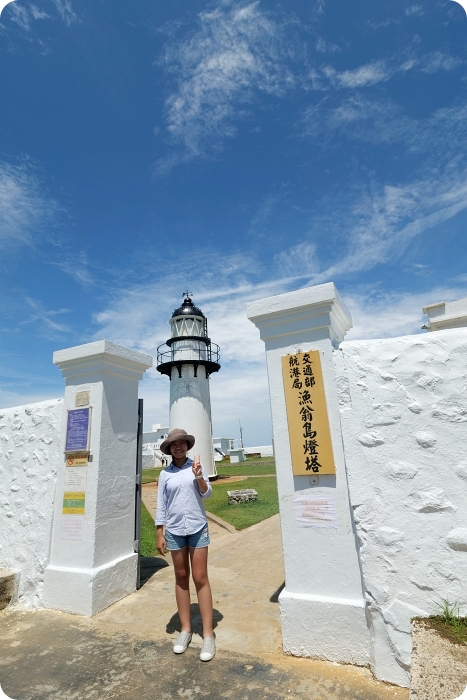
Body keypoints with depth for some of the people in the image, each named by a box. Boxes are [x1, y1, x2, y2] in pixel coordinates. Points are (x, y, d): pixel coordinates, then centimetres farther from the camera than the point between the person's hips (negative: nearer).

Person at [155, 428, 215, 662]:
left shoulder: (196, 466, -3)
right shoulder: (165, 474, 0)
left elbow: (207, 494, -5)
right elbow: (161, 505, 4)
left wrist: (199, 477, -23)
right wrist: (160, 533, 2)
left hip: (198, 528, -1)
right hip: (174, 530, 2)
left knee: (200, 578, 3)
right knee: (181, 577, 13)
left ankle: (208, 634, 14)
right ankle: (185, 629, 27)